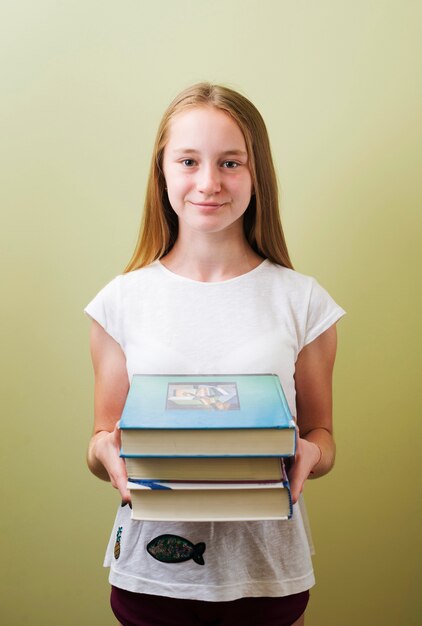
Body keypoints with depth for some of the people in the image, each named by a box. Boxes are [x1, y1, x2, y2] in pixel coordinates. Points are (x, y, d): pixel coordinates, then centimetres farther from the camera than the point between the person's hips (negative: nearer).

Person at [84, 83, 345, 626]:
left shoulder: (303, 301, -5)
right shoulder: (121, 301, -3)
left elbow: (320, 434, 4)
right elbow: (104, 440, 4)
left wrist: (309, 454, -17)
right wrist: (105, 450, -18)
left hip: (267, 568, 0)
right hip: (151, 569, 1)